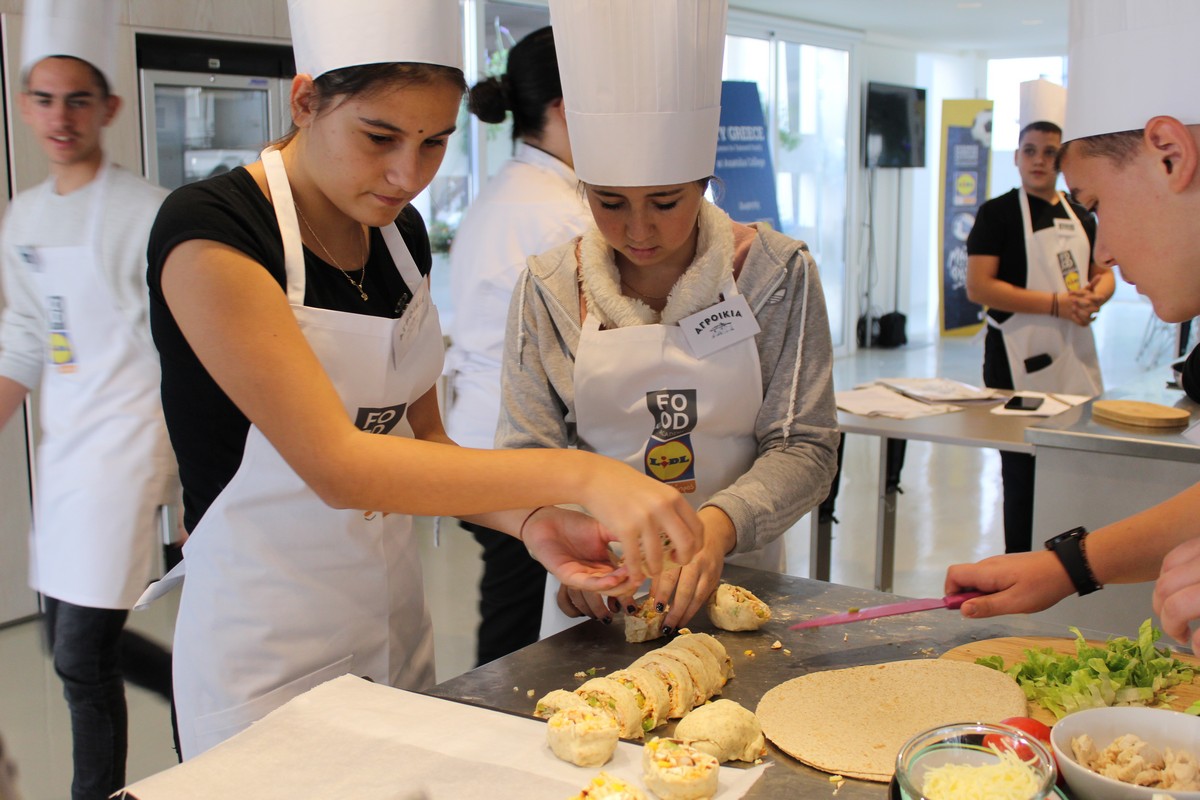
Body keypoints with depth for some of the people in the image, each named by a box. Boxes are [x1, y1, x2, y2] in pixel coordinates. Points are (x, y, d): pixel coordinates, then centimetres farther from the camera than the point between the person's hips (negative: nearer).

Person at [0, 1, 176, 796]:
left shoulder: (145, 213, -13)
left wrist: (188, 469, -15)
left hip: (127, 443, -8)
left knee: (82, 657, -4)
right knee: (71, 634, 17)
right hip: (64, 446, 8)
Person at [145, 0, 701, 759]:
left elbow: (421, 438, 5)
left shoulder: (401, 230, 3)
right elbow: (338, 465, -28)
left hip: (398, 623, 7)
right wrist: (576, 474, -33)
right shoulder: (207, 231, -20)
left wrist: (533, 522, -13)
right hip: (267, 652, -6)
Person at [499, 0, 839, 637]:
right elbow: (529, 449, 0)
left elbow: (806, 443, -5)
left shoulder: (778, 274, -3)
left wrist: (717, 526, -23)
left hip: (737, 572, 0)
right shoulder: (550, 289, -1)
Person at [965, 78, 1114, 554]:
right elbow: (978, 287, -15)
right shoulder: (998, 213, -6)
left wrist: (1094, 296, -2)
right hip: (1019, 362, -6)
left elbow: (1104, 275, 23)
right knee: (1023, 474, -4)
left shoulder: (1080, 218, 13)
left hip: (1075, 356, 6)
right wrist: (1057, 304, -18)